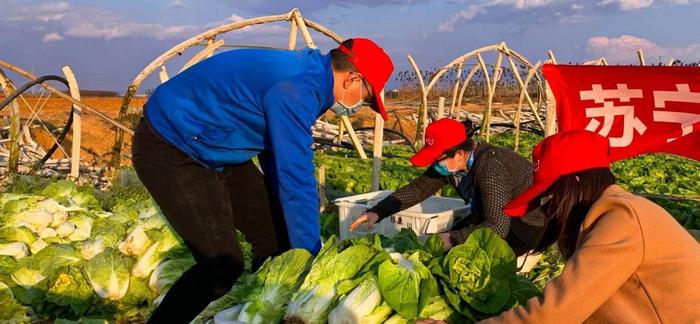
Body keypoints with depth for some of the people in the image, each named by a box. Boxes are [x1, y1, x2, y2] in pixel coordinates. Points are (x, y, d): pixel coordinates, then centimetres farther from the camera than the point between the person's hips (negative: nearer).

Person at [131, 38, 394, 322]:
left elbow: (282, 164, 13)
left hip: (214, 148, 10)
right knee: (223, 265, -16)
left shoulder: (304, 75, 3)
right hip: (169, 151, -9)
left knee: (277, 236, 7)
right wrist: (310, 255, -15)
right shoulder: (295, 90, -27)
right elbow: (296, 179, -26)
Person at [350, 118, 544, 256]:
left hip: (530, 224, -8)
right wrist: (377, 212, -12)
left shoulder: (491, 167, -34)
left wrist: (453, 239, -32)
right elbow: (417, 189, -2)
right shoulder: (448, 164, -10)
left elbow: (497, 227, -38)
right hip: (498, 216, 8)